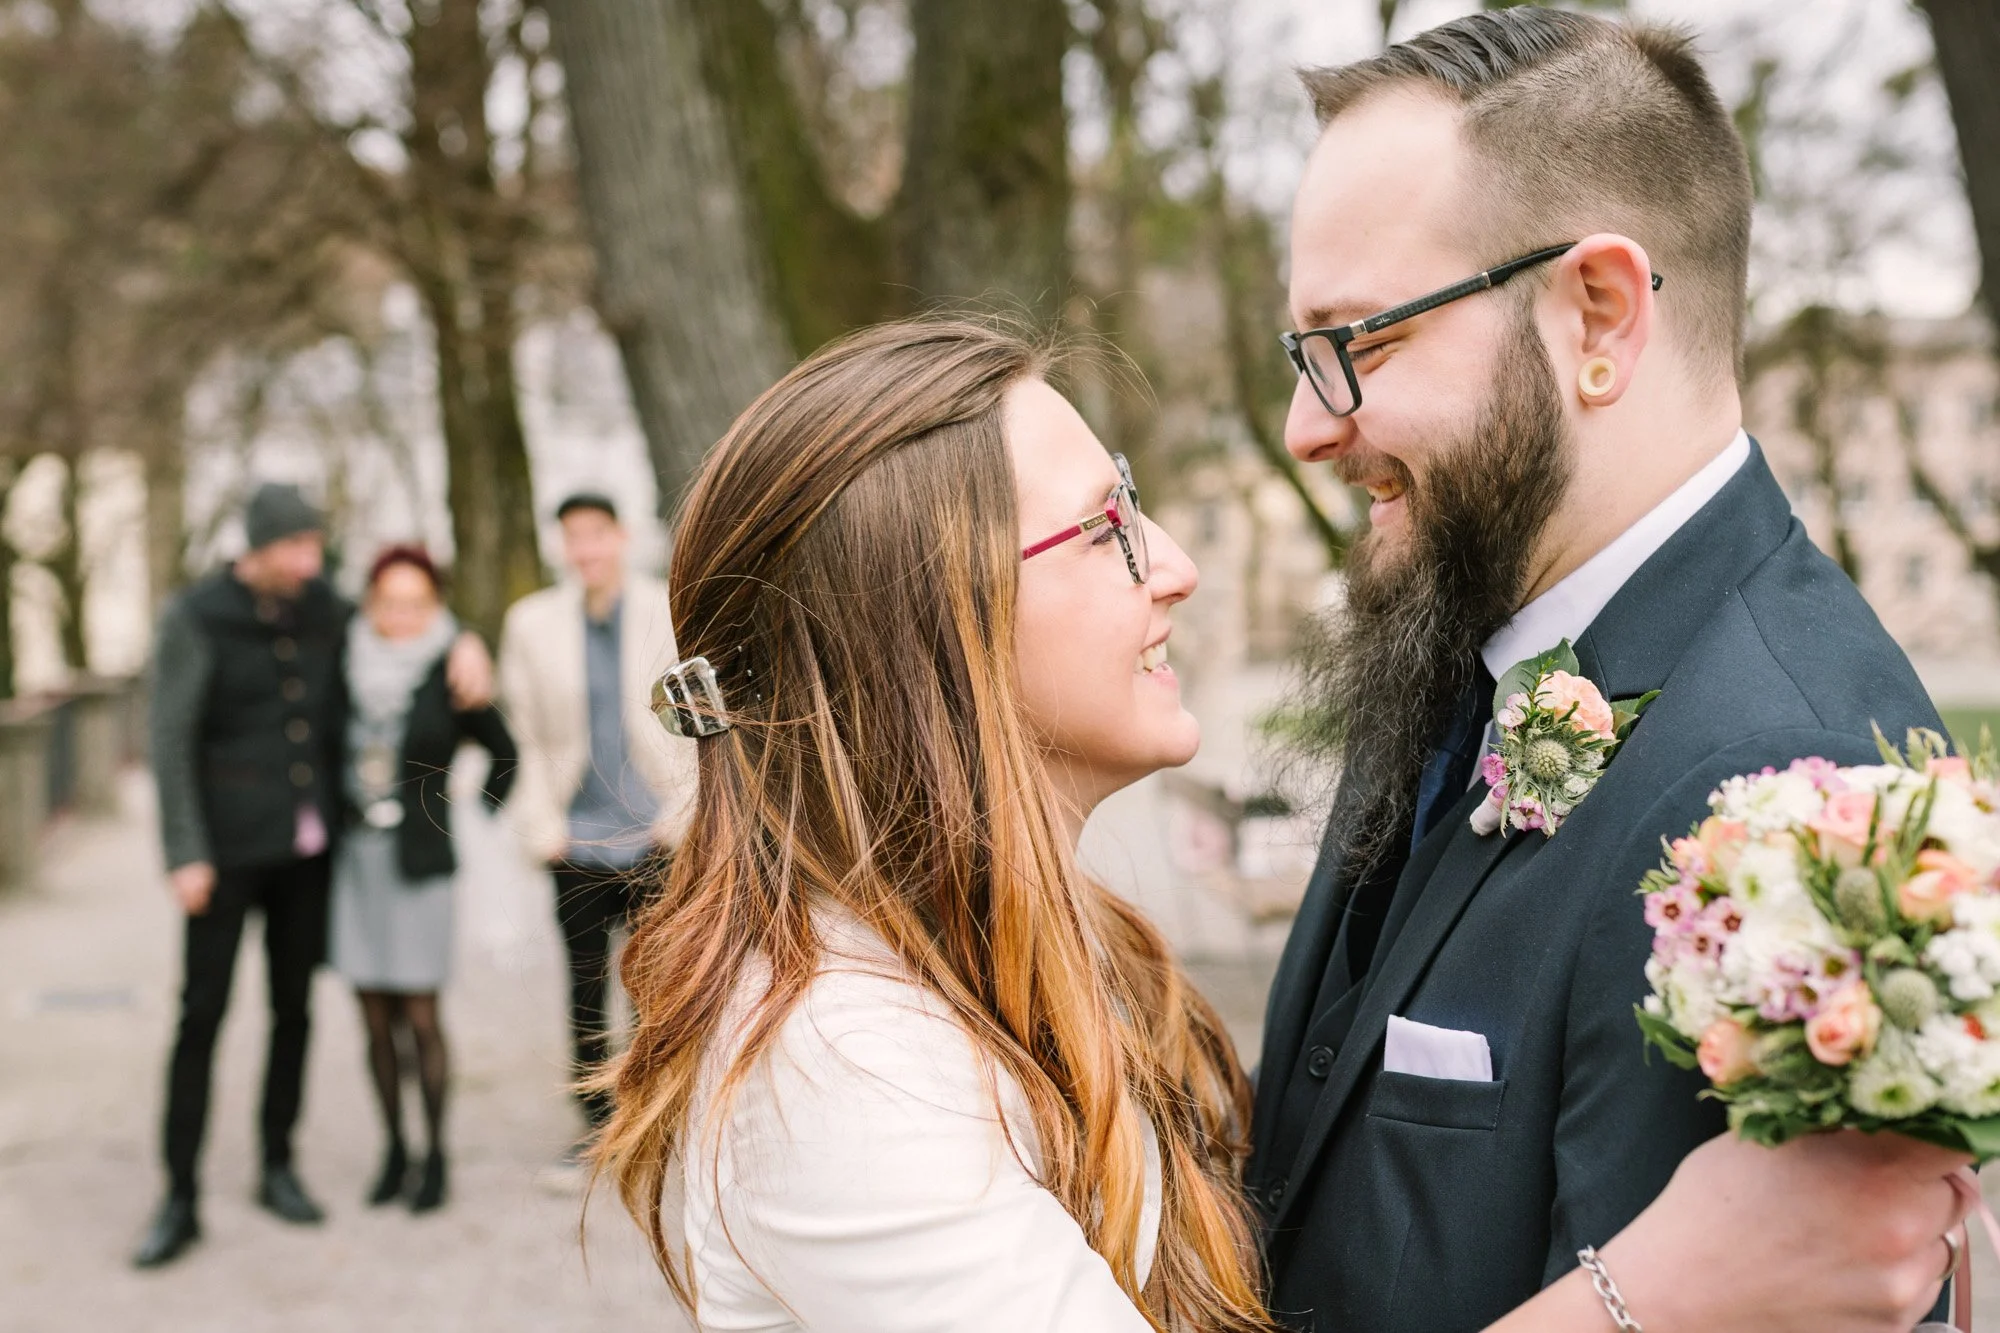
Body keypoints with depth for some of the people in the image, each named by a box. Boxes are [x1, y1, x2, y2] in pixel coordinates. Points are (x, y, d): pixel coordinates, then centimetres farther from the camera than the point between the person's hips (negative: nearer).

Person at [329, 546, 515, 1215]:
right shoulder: (347, 666, 2)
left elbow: (503, 752, 10)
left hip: (419, 865, -3)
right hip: (353, 861, 3)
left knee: (421, 1017, -1)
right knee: (375, 1019, 8)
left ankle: (435, 1157, 12)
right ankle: (394, 1151, 20)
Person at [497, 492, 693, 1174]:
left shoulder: (670, 614, -3)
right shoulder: (531, 622, 2)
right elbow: (522, 732, 4)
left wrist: (683, 812, -5)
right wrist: (540, 825, -1)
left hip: (657, 834, -1)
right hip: (577, 836, 2)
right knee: (585, 986, 9)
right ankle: (593, 1126, 22)